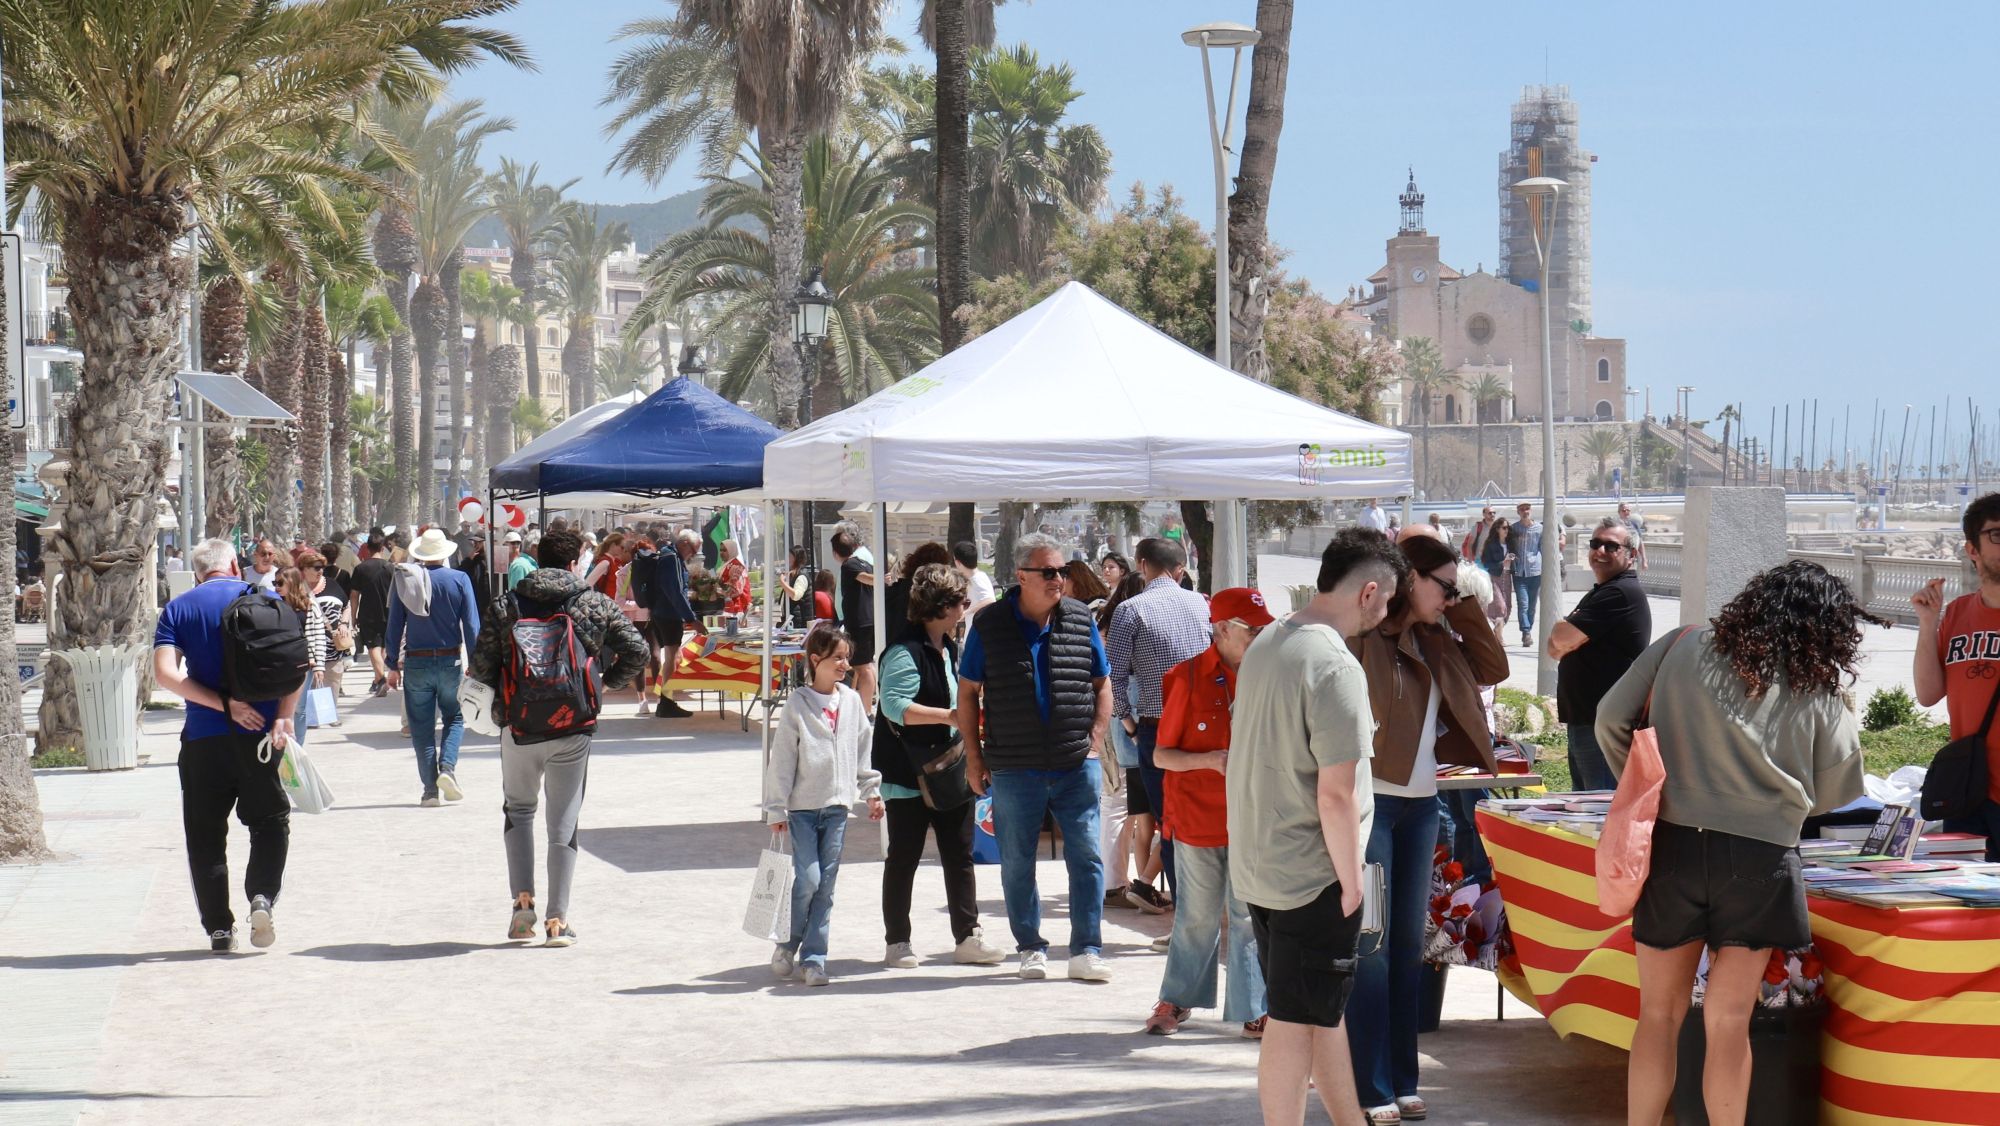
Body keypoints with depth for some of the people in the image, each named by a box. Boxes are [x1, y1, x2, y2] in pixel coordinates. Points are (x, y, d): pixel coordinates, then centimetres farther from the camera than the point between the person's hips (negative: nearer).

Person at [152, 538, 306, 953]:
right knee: (270, 821, 15)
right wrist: (284, 716, -10)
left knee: (206, 835, 9)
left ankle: (219, 927, 6)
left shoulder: (177, 609, 7)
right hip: (259, 733, 0)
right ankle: (262, 898, -7)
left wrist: (223, 704, -9)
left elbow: (165, 673, -8)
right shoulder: (264, 598, 6)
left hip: (203, 737, 0)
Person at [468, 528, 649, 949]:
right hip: (573, 729, -1)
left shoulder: (506, 607, 1)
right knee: (564, 821, 7)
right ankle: (558, 920, 6)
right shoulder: (596, 605, -1)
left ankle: (523, 902, 9)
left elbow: (479, 667, -4)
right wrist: (610, 682, 12)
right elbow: (637, 650, -4)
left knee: (518, 808, 22)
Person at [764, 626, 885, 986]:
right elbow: (781, 758, -5)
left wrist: (872, 791, 13)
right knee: (808, 879, -10)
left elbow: (863, 750, 16)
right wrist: (776, 809, -6)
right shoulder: (798, 704, -6)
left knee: (826, 885, 4)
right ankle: (786, 945, 11)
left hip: (837, 807, 4)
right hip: (803, 807, -4)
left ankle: (813, 957, 9)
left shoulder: (851, 701, 6)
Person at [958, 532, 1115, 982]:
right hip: (1013, 770, -1)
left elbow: (1102, 685, 13)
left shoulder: (1081, 620, 5)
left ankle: (1086, 950, 5)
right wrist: (974, 757, 1)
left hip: (1076, 765, 1)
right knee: (1017, 862, 7)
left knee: (1086, 855, -2)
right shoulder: (989, 624, 0)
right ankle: (1031, 948, 21)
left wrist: (1094, 740, 1)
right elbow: (968, 693, 5)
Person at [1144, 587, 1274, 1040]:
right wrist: (1209, 761, -21)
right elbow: (1162, 755, -5)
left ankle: (1253, 1010, 8)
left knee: (1249, 916, 3)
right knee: (1198, 915, 7)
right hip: (1198, 814, -2)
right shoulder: (1190, 677, -7)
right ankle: (1176, 998, 24)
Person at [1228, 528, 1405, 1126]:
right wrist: (1351, 879, -12)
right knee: (1296, 1021, 0)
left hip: (1257, 866, 9)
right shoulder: (1336, 667, -21)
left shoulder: (1266, 644, 7)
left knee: (1323, 1008, 20)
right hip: (1312, 875, -9)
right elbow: (1336, 794, -24)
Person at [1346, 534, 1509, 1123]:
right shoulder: (1364, 635, -12)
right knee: (1371, 942, -6)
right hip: (1371, 802, -8)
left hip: (1421, 804, 8)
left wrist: (1464, 608, 7)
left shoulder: (1434, 641, 12)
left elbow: (1492, 669, 14)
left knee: (1409, 942, 11)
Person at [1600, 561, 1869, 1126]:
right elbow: (1835, 791, 8)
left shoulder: (1682, 647, 3)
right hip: (1759, 859, -1)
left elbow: (1612, 718, 3)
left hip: (1671, 844, 1)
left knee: (1659, 1015, 10)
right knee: (1728, 1023, 7)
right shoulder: (1819, 688, 2)